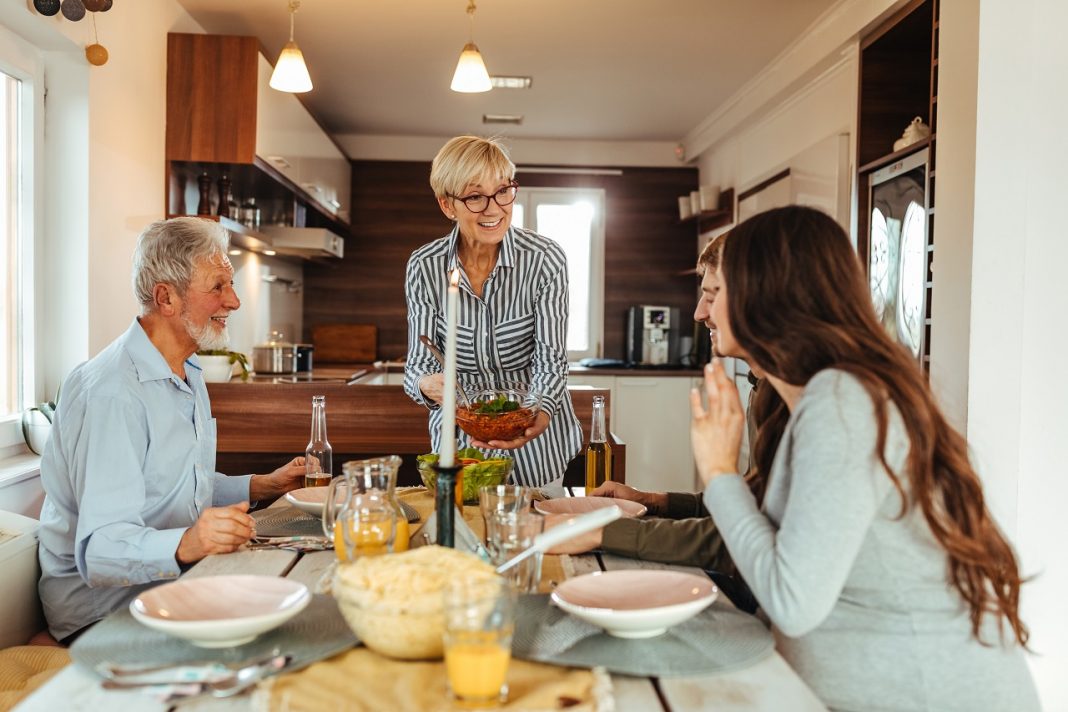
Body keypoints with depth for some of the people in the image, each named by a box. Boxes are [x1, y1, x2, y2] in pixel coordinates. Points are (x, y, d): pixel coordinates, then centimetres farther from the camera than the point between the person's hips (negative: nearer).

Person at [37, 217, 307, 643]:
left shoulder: (187, 375, 14)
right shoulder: (112, 392, -20)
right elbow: (101, 551, -26)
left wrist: (261, 486, 12)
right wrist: (185, 545, -43)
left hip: (174, 580, 9)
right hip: (104, 608, -9)